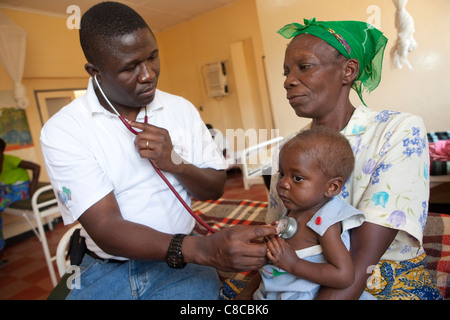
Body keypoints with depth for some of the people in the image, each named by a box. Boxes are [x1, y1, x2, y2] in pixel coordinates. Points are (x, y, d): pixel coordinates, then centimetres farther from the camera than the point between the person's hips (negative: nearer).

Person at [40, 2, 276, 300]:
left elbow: (215, 188, 5)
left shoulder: (182, 109, -1)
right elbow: (105, 229, -19)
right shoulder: (62, 130, -11)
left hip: (181, 263, 1)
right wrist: (203, 248, -33)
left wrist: (175, 163, -16)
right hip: (105, 271, 0)